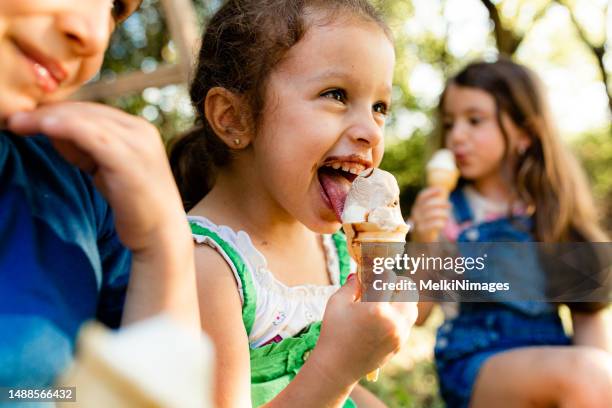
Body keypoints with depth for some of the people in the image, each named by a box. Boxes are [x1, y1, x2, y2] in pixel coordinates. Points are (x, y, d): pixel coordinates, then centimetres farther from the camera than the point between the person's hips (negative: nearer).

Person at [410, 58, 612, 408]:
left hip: (551, 360, 3)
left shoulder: (555, 211, 7)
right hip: (472, 364, -3)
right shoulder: (445, 213, 0)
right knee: (583, 372, -29)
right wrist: (422, 245, -17)